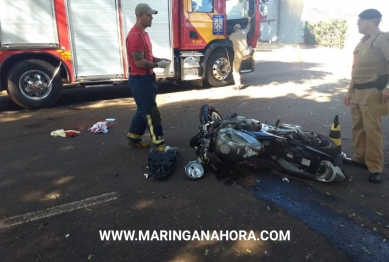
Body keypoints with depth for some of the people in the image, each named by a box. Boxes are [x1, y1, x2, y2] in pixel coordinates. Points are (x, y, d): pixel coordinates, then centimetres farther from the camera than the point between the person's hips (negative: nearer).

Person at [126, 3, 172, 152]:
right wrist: (158, 65, -13)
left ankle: (133, 138, 30)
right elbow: (140, 62, -25)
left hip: (146, 78, 10)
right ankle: (159, 144, 4)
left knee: (144, 110, 17)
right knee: (151, 112, -4)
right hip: (140, 80, -10)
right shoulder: (135, 36, -20)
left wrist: (159, 59, 7)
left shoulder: (143, 34, 14)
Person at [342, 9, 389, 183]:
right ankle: (360, 157, 26)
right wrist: (350, 91, 21)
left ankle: (375, 168, 2)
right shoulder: (362, 42, 18)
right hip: (357, 91, 8)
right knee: (358, 127, 13)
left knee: (372, 130, -6)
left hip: (372, 91, -8)